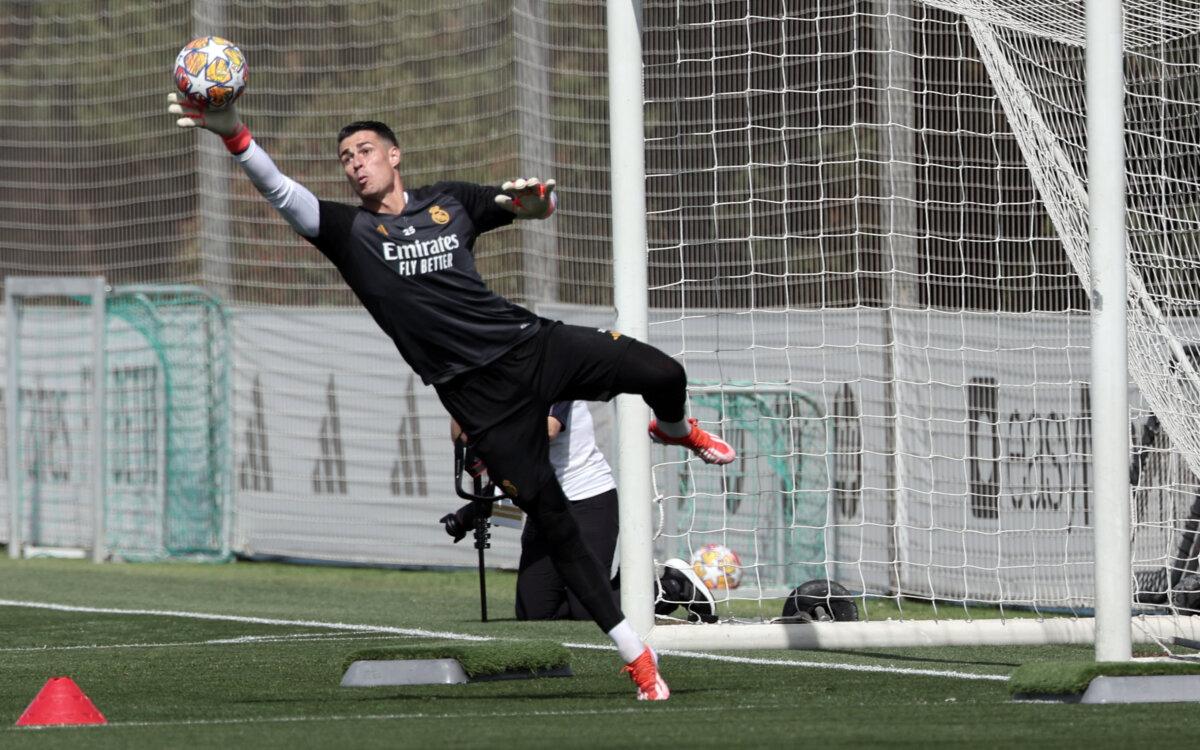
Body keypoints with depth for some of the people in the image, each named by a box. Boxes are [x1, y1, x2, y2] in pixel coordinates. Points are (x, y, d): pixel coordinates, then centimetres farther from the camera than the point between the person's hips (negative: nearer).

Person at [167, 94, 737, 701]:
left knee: (663, 375, -17)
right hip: (477, 393, -2)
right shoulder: (350, 232, 4)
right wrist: (233, 134, -26)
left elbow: (540, 208, 20)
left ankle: (674, 429, 23)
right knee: (551, 519, -7)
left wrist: (533, 197, -5)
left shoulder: (449, 201, 12)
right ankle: (635, 655, 1)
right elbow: (280, 192, -11)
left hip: (531, 343, 2)